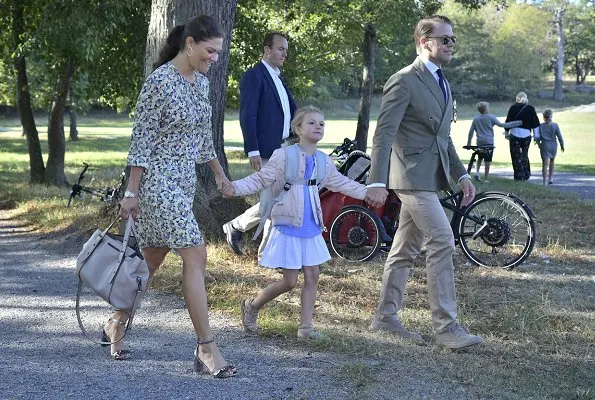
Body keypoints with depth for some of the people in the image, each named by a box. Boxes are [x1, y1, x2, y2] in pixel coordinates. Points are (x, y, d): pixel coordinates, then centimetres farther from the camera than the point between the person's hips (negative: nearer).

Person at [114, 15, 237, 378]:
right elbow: (142, 140, -14)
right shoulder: (160, 81, -14)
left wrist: (219, 172, 29)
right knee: (197, 256, -13)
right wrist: (131, 192, -14)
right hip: (157, 181, -8)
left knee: (152, 260, 13)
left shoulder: (201, 82, 9)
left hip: (185, 181, 8)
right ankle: (207, 347, -10)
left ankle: (117, 323, 31)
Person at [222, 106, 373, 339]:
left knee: (312, 276, 4)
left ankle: (306, 326, 13)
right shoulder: (284, 156, -9)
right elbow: (261, 179, -12)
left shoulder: (323, 162, 9)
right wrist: (236, 188, -26)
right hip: (288, 227, -6)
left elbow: (342, 183, 22)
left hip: (311, 228, 6)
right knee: (290, 281, -4)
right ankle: (252, 306, 18)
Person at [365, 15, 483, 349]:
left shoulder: (442, 83, 18)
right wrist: (377, 182, -23)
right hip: (413, 175, -9)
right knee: (442, 243, -13)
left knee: (406, 249, 13)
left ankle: (386, 317, 21)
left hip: (432, 176, 9)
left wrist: (462, 175, 15)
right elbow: (384, 133, -16)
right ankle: (446, 326, -10)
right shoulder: (404, 81, -10)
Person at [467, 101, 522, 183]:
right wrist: (517, 123, -5)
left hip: (479, 142, 4)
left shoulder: (476, 119, 5)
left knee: (480, 158, 25)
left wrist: (469, 143, 17)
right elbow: (501, 125, -9)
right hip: (489, 142, -4)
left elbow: (471, 132, 6)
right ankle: (485, 179, 2)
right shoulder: (491, 117, -6)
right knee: (487, 161, 1)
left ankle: (477, 171, 6)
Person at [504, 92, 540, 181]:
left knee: (516, 156, 5)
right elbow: (535, 123, 3)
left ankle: (519, 176, 1)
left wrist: (507, 133, 14)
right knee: (525, 155, 18)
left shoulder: (513, 108, -2)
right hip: (526, 135, 2)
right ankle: (526, 175, 21)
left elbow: (508, 121, 2)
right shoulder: (530, 108, 2)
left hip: (514, 134, -2)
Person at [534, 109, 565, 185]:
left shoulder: (541, 126, -5)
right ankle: (550, 179, 28)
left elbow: (538, 137, -1)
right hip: (553, 145, 1)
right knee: (551, 162, 22)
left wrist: (539, 144, 17)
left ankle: (544, 182, -15)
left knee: (545, 163, -4)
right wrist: (562, 145, 8)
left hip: (544, 145, -1)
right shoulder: (555, 125, -7)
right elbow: (559, 136, -5)